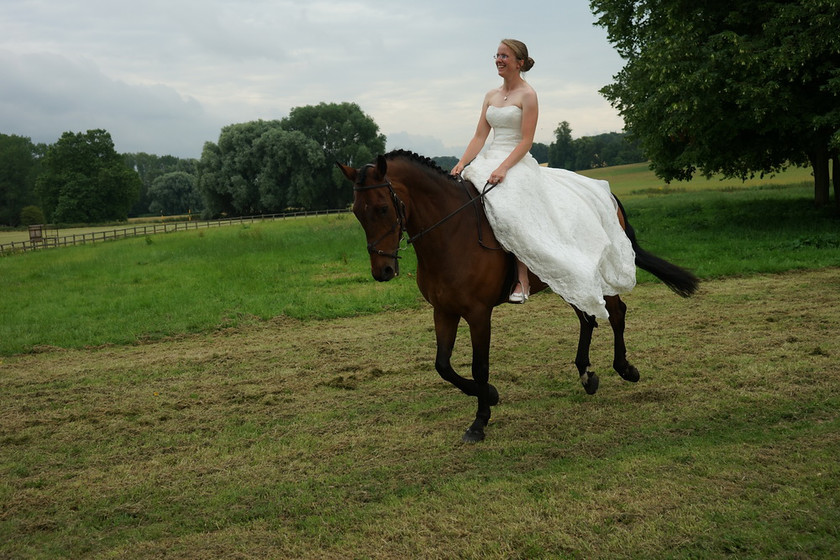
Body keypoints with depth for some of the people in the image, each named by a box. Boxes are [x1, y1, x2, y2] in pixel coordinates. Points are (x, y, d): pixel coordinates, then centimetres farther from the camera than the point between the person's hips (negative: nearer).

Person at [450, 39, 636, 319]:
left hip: (518, 162, -7)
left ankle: (522, 279, -25)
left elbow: (526, 140, -9)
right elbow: (479, 136, 12)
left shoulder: (527, 95, -2)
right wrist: (462, 163, -4)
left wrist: (503, 168, -22)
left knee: (510, 205, -33)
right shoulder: (491, 96, 17)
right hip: (488, 159, 7)